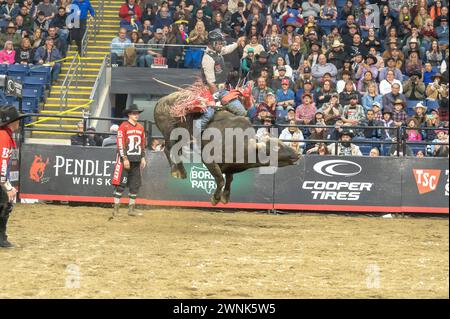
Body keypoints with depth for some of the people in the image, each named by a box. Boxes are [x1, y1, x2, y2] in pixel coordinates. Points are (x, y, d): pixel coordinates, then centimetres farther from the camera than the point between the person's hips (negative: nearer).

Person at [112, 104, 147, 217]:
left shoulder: (140, 127, 13)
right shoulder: (123, 126, -7)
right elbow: (120, 143, -11)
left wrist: (143, 158, 12)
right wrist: (125, 158, -15)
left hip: (136, 161, 7)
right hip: (125, 159, -7)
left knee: (135, 184, 7)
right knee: (121, 184, -7)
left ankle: (131, 209, 13)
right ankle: (116, 209, -5)